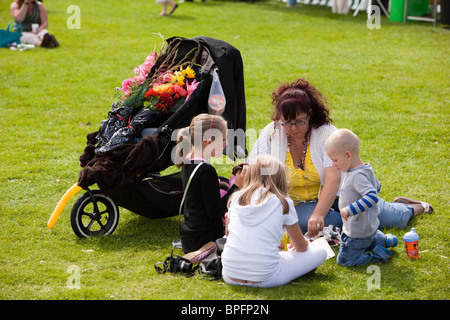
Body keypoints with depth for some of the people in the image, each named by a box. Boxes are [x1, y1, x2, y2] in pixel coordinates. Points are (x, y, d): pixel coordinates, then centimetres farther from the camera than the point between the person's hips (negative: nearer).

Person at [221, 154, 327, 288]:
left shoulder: (236, 198, 3)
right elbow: (301, 247, 7)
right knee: (320, 252, 8)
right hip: (264, 279, -1)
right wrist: (305, 242, 33)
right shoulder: (283, 202, -6)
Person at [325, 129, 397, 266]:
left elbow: (372, 197, -40)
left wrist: (350, 209, -38)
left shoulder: (358, 176, -30)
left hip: (359, 233, -11)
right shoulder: (366, 170, 2)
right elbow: (377, 187, 19)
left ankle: (380, 254, -1)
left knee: (344, 260, 1)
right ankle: (384, 240, 24)